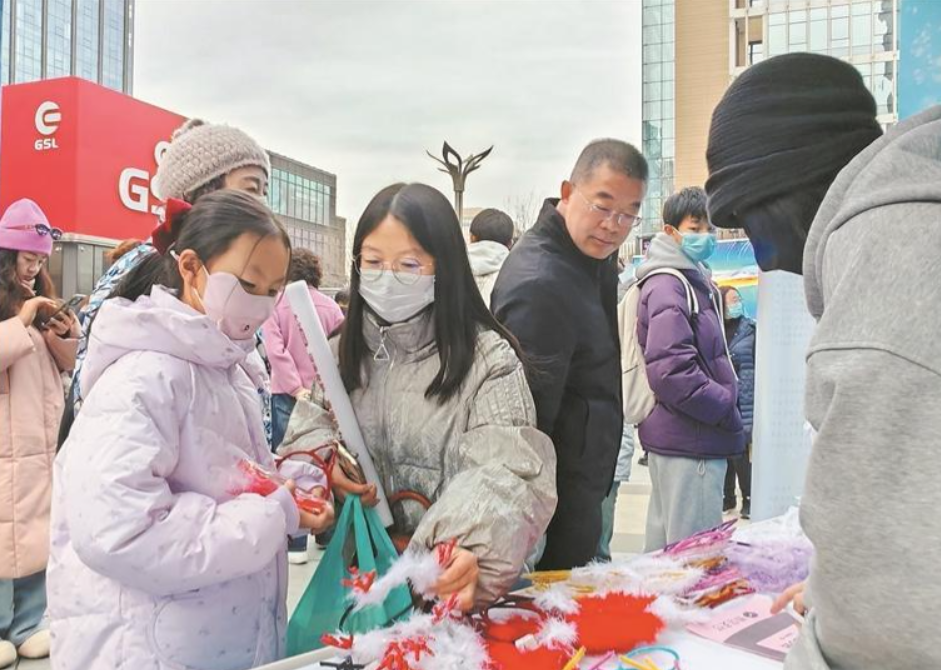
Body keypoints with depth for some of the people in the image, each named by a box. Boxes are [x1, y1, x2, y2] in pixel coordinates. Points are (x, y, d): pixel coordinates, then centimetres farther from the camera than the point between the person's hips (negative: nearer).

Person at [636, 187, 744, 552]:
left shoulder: (695, 280, 17)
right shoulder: (668, 287, -15)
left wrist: (725, 400, 11)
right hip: (691, 441, -10)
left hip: (677, 438, 10)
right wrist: (728, 410, -14)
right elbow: (671, 372, -25)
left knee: (664, 548, 20)